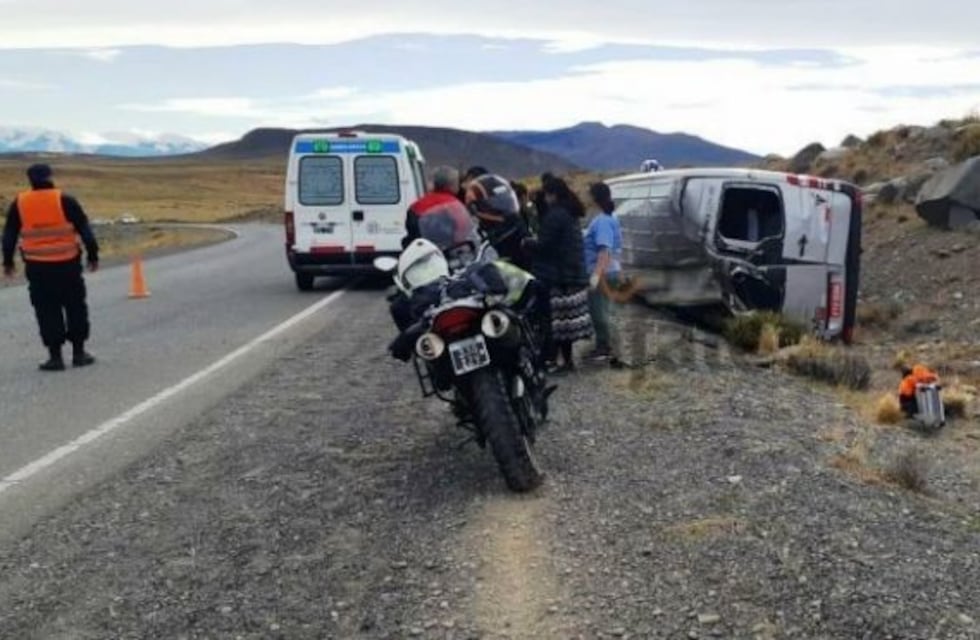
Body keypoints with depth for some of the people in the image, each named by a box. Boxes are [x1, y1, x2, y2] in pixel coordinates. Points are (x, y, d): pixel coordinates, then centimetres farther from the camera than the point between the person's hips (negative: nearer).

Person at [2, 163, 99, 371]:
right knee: (75, 307, 11)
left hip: (37, 267, 1)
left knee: (47, 311, 7)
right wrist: (93, 255, 4)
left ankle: (55, 356, 6)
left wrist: (8, 261, 19)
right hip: (67, 264, -1)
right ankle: (79, 352, 15)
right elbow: (85, 230, -5)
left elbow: (9, 235, 8)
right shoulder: (65, 201, -6)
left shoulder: (19, 203, 1)